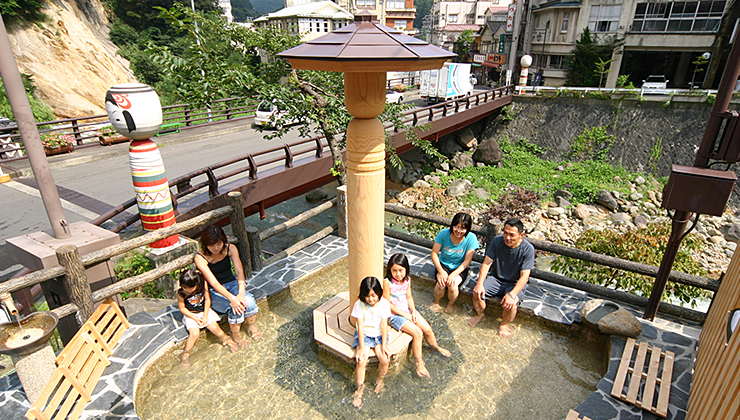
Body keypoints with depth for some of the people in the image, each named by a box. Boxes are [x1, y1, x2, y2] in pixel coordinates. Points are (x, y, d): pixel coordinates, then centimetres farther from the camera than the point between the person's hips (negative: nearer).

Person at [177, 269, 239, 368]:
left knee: (214, 327, -18)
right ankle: (185, 354, -1)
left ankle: (225, 339, 11)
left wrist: (205, 316, -9)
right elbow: (182, 308, -7)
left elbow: (207, 300, -7)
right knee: (194, 333, -23)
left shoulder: (203, 284, -18)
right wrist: (195, 318, -12)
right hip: (190, 314, -1)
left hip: (204, 311, 1)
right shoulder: (181, 293, -19)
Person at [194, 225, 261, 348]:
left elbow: (239, 271, -17)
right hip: (214, 292, -3)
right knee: (236, 307, -29)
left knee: (248, 300, -27)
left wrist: (241, 292, -33)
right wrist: (232, 298, -40)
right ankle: (235, 334, 0)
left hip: (232, 283, 3)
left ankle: (251, 325, 3)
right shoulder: (200, 258, -21)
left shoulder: (230, 249, -10)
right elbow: (213, 283, -28)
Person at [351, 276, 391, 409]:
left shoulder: (384, 303, -12)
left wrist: (384, 345, -14)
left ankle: (380, 381, 11)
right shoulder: (359, 305, -15)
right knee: (361, 361, -22)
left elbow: (384, 325, -10)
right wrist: (361, 347, -17)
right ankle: (360, 388, 2)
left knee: (384, 359, -20)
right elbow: (360, 327, -13)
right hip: (364, 335, -1)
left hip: (379, 335, 1)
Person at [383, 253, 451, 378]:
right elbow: (387, 303, -19)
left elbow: (409, 297, 7)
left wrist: (413, 311, -9)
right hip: (394, 314, -6)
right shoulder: (387, 282, -23)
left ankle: (436, 346, 37)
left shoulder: (407, 279, -4)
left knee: (427, 329, 4)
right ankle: (419, 363, 0)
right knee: (417, 333, -18)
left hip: (407, 310, 6)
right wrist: (404, 315, -15)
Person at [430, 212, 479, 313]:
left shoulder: (471, 238, -18)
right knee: (441, 283, -27)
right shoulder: (444, 233, -17)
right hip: (443, 265, 1)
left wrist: (454, 274, -27)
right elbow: (434, 253, -12)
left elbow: (467, 261, -15)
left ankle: (451, 304, 8)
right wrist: (441, 271, -24)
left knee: (452, 285, -28)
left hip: (460, 268, 0)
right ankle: (436, 302, 7)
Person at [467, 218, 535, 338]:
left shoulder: (527, 249, -19)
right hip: (496, 278, 3)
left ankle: (504, 324, 6)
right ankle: (480, 314, 13)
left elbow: (524, 276, -21)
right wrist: (480, 283, -22)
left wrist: (512, 294, -34)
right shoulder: (497, 241, -11)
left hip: (515, 284, -3)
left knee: (511, 304, -29)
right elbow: (486, 263, -9)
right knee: (477, 292, -20)